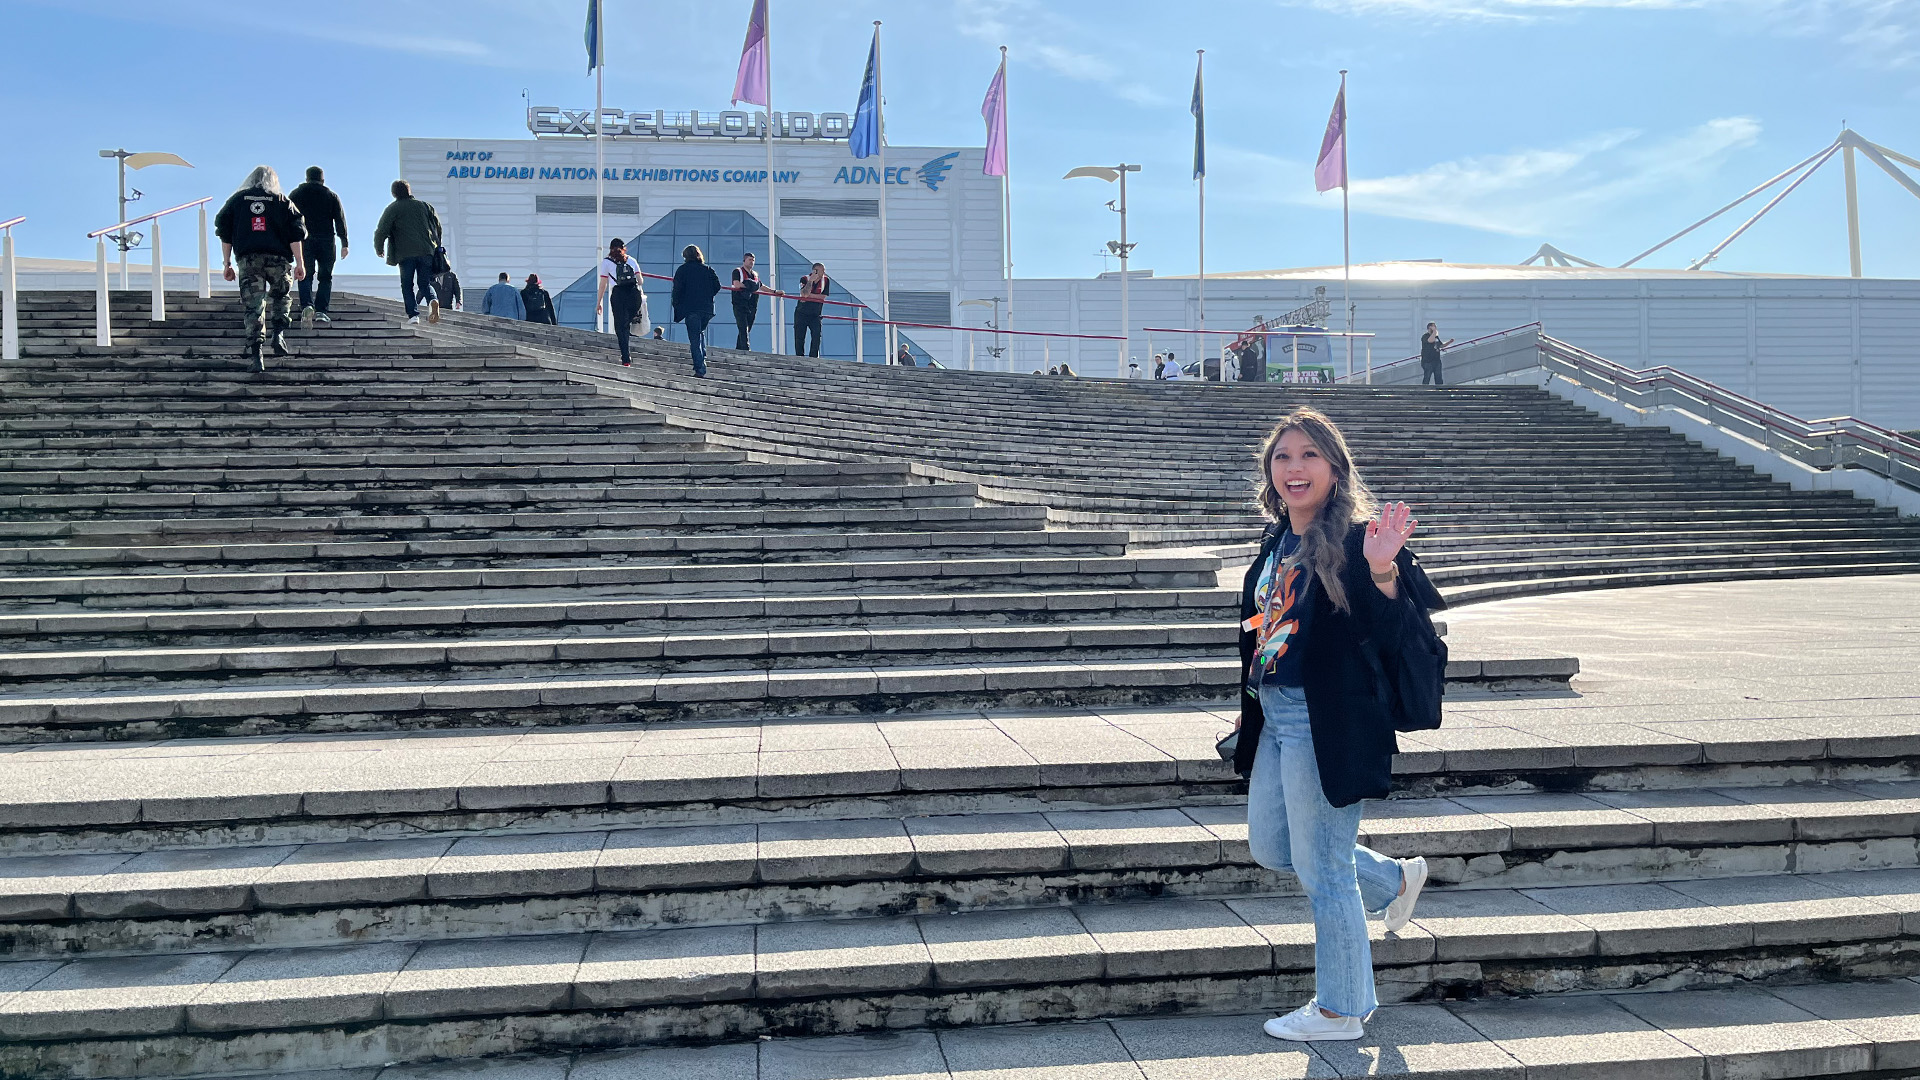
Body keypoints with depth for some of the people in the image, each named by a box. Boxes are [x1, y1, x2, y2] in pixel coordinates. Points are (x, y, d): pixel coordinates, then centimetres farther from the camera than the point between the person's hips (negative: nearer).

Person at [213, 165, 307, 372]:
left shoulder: (237, 199, 16)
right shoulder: (283, 201, 11)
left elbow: (224, 233, 12)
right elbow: (296, 234, 3)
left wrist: (227, 263, 14)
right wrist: (300, 263, 3)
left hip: (248, 260, 1)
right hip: (278, 259, -1)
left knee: (253, 306, 0)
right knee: (280, 297, 19)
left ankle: (256, 355, -7)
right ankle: (279, 333, -5)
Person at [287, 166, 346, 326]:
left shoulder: (295, 194, 10)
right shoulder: (331, 196, 7)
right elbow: (340, 221, 2)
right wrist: (344, 244, 3)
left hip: (304, 241, 1)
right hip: (326, 241, 0)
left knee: (305, 276, 2)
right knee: (325, 277, 6)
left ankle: (307, 306, -20)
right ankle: (321, 311, -3)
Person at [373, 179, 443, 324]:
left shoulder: (392, 208, 7)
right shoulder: (425, 205, 17)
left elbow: (381, 231, 1)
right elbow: (438, 228, 17)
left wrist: (379, 250, 14)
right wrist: (436, 247, 26)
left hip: (406, 253, -2)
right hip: (427, 251, 2)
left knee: (407, 286, 6)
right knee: (425, 283, 6)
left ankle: (413, 315, -6)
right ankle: (433, 300, -25)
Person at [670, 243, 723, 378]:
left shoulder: (682, 270, 1)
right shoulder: (708, 269, 9)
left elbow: (677, 290, -4)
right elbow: (717, 286, 4)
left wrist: (676, 306, 6)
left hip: (691, 309, -3)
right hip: (707, 308, 3)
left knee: (694, 339, -3)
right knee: (701, 332, 24)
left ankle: (700, 369, -12)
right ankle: (702, 358, 9)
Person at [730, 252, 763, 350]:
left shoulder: (755, 275, 23)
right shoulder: (737, 271, 3)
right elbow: (736, 284, -12)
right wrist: (748, 285, -8)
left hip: (752, 307, 7)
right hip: (740, 305, -6)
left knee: (746, 330, 6)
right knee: (743, 329, -16)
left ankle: (738, 350, 12)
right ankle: (745, 349, -24)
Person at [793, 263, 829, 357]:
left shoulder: (825, 280, -3)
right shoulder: (805, 279, -9)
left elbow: (823, 296, -9)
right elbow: (804, 294, -25)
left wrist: (809, 295, -15)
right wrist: (811, 280, -28)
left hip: (815, 314, 1)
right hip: (801, 313, -1)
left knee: (817, 335, -15)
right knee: (799, 337, -1)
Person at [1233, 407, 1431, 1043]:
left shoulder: (1353, 539, -14)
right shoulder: (1276, 543, 10)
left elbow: (1395, 638, -20)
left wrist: (1381, 571, -36)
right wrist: (1252, 709, 23)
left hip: (1328, 723, -9)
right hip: (1275, 718, 9)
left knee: (1321, 868, 3)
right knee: (1270, 847, 21)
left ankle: (1340, 1010, 22)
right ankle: (1395, 879, 40)